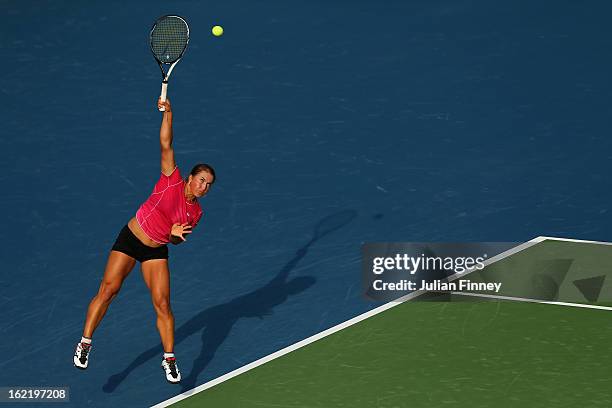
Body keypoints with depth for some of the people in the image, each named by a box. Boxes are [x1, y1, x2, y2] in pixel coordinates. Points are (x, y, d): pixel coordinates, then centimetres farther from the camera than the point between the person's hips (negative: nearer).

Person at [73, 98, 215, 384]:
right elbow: (165, 144, -17)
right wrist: (168, 113, -22)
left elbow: (176, 240, 11)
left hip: (156, 252, 3)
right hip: (129, 239, -3)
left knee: (162, 304, -6)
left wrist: (175, 234, -12)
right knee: (108, 289, -11)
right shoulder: (172, 181, -12)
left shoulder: (196, 213, -1)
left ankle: (169, 360, 4)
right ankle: (85, 344, 0)